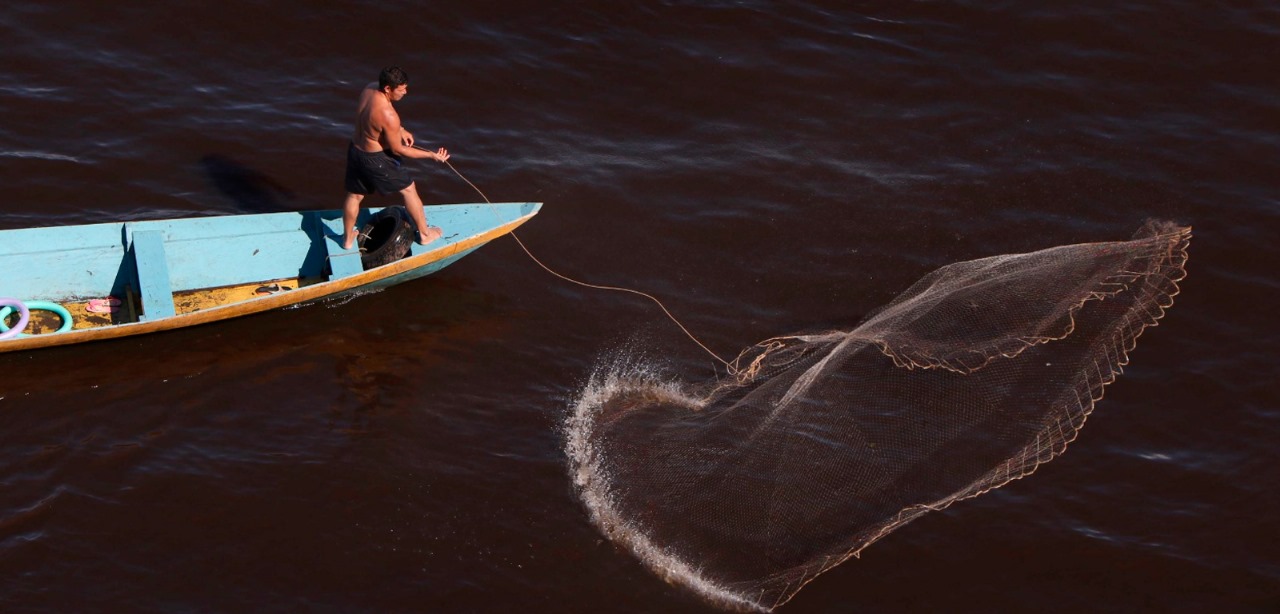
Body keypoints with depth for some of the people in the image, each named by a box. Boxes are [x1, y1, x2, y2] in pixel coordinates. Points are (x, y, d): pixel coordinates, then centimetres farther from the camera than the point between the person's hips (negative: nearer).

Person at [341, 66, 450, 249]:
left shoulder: (369, 89, -12)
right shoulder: (388, 116, -35)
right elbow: (398, 149, -21)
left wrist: (400, 130, 8)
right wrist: (431, 155, -15)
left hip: (355, 150, 7)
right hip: (376, 159, -7)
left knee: (354, 195, 24)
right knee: (408, 189, 16)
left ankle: (347, 238, 43)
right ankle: (425, 234, 31)